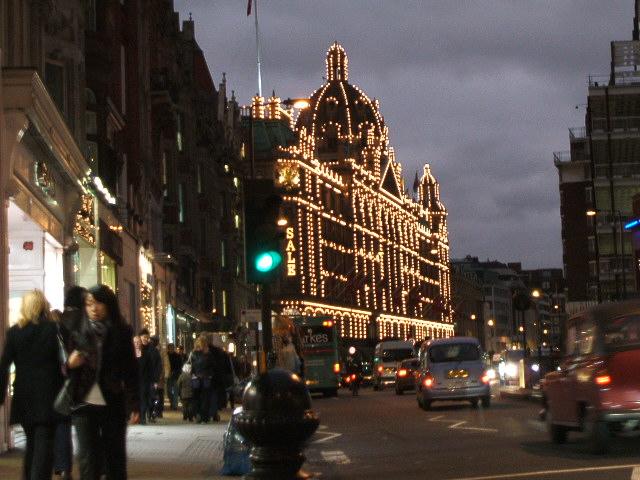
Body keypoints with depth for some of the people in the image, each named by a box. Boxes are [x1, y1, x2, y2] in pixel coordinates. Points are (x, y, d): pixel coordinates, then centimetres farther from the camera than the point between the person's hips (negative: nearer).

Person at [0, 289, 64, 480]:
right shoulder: (54, 329, -5)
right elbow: (62, 363, -4)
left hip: (23, 396, 3)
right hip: (48, 396, -3)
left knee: (31, 442, 18)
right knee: (44, 443, -4)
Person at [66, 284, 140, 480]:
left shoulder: (122, 333, 4)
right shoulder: (78, 333, 7)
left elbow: (131, 372, 2)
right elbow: (66, 372, 12)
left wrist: (134, 405, -6)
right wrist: (70, 364, -11)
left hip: (113, 405, 0)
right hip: (85, 405, 0)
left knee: (115, 458, 4)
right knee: (89, 459, -3)